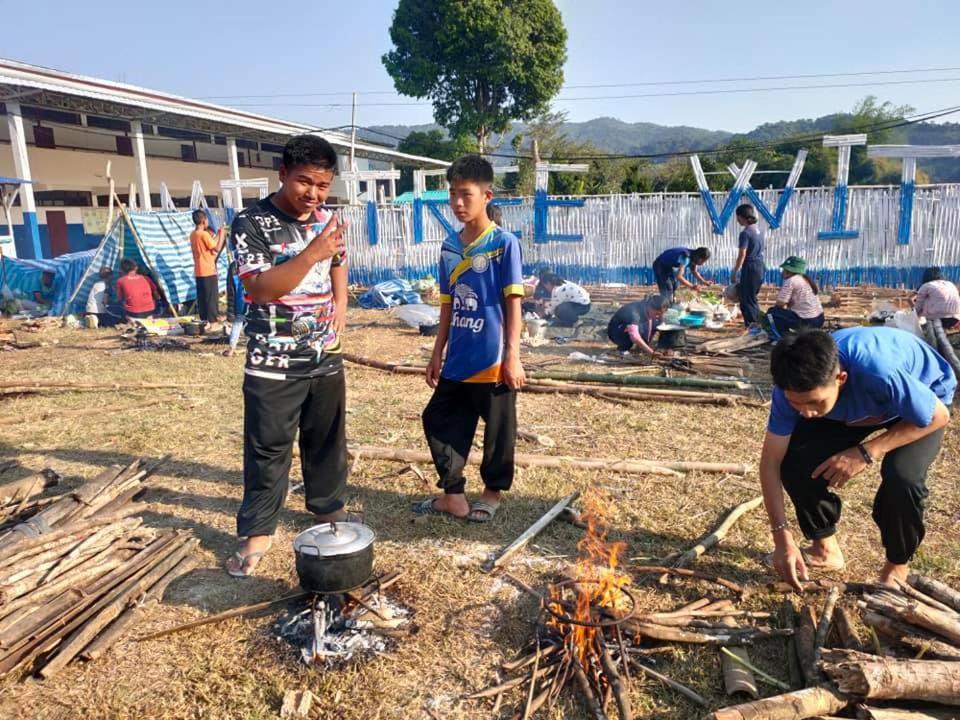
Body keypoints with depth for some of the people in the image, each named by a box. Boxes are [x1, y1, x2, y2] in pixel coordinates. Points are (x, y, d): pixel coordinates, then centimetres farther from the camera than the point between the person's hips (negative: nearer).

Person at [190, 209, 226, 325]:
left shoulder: (193, 234, 11)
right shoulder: (204, 234, -15)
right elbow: (217, 248, -14)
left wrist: (217, 236, 17)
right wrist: (221, 235, -4)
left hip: (199, 271, 8)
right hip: (208, 271, -8)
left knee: (202, 297, 10)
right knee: (212, 297, -3)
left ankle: (204, 319, 14)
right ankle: (212, 321, -3)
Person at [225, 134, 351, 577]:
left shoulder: (327, 220, 4)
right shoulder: (251, 222, -14)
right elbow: (260, 288, -23)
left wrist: (340, 305, 8)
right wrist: (312, 253, -32)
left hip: (325, 356, 5)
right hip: (273, 362, -5)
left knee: (328, 439, 17)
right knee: (268, 448, 4)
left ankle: (328, 507, 36)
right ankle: (257, 531, 18)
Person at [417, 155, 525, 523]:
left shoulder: (504, 243, -10)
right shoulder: (449, 247, 7)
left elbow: (513, 303, -11)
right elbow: (448, 306, 13)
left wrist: (512, 356, -14)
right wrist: (437, 353, 14)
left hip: (493, 361, -6)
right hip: (457, 361, 6)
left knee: (498, 431, 9)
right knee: (438, 421, 11)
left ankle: (492, 493, 30)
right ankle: (452, 495, 25)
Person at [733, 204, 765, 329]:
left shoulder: (745, 233, -16)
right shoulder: (759, 231, 10)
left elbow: (742, 255, -17)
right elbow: (758, 250, 15)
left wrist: (734, 272, -12)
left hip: (750, 267, -9)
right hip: (759, 266, 9)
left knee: (746, 298, -1)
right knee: (752, 296, 18)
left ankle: (751, 324, 1)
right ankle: (755, 322, 24)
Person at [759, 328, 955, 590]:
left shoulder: (879, 372, -45)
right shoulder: (794, 386, -31)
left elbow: (938, 416, -25)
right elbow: (771, 461, -24)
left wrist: (866, 452, -34)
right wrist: (782, 538, -29)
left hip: (920, 401, -3)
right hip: (855, 406, 3)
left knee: (902, 475, -30)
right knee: (795, 458, -18)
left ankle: (897, 565, -1)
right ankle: (825, 548, 7)